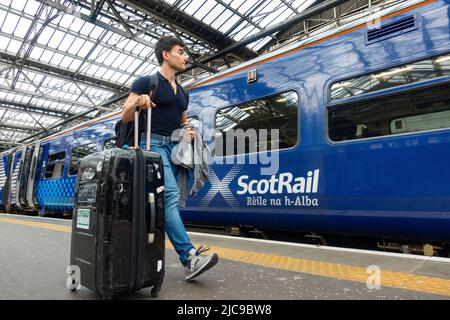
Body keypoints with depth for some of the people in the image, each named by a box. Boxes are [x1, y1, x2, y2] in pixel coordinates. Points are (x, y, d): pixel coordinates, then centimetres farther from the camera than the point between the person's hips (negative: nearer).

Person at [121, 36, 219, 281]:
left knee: (161, 201, 5)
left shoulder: (182, 92, 22)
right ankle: (189, 257, -26)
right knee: (170, 195, -22)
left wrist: (187, 132, 5)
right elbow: (125, 117, -2)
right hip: (154, 144, -7)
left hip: (174, 147, 7)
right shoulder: (147, 82, 1)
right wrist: (137, 103, -23)